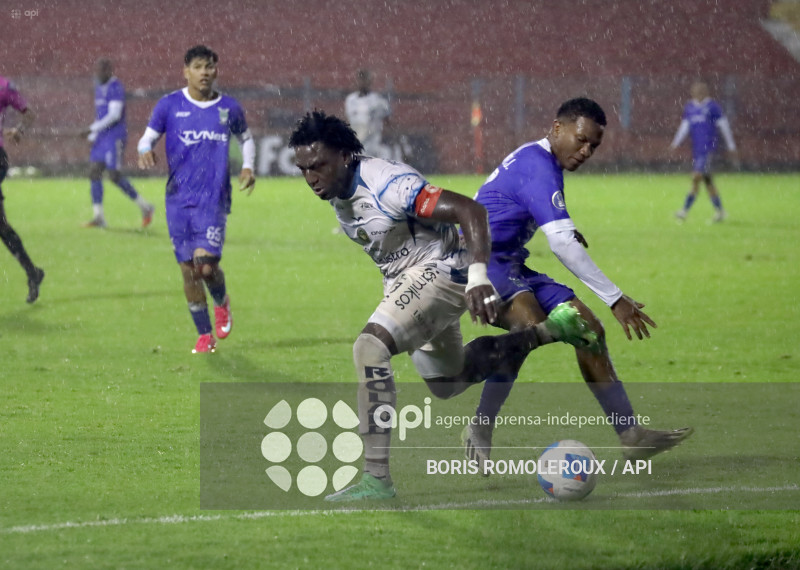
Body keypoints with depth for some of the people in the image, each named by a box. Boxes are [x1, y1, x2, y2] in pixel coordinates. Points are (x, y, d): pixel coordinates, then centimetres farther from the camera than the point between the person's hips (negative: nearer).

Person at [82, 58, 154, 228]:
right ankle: (98, 217, 0)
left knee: (114, 175, -10)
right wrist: (93, 136, 17)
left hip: (115, 136, -9)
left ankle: (145, 207, 5)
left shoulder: (115, 88, -13)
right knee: (94, 172, 0)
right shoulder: (99, 88, 15)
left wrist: (92, 129, -20)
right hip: (102, 137, 9)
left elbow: (114, 115, -20)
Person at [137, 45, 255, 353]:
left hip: (214, 199, -1)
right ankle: (204, 335, 15)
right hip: (178, 199, 1)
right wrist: (145, 151, -17)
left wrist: (248, 167, 5)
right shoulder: (169, 105, 2)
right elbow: (148, 137, 7)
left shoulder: (229, 108, 5)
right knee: (188, 270, 1)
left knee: (206, 264, -17)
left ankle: (222, 303, 17)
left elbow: (245, 138, 22)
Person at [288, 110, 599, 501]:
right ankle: (549, 331, 36)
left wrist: (478, 276, -42)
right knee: (447, 384, 26)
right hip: (404, 280, 11)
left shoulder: (385, 185, -28)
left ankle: (376, 479, -30)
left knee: (370, 346, -29)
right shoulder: (338, 195, -1)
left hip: (439, 272, -11)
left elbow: (469, 210, -32)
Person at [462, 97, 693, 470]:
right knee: (532, 323, -37)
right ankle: (479, 431, -27)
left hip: (508, 266, 11)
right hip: (480, 261, -11)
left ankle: (631, 436, 8)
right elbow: (562, 244, -26)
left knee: (587, 327, 5)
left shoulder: (535, 160, 15)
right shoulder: (537, 166, -18)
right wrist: (615, 299, -24)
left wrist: (565, 230, 26)